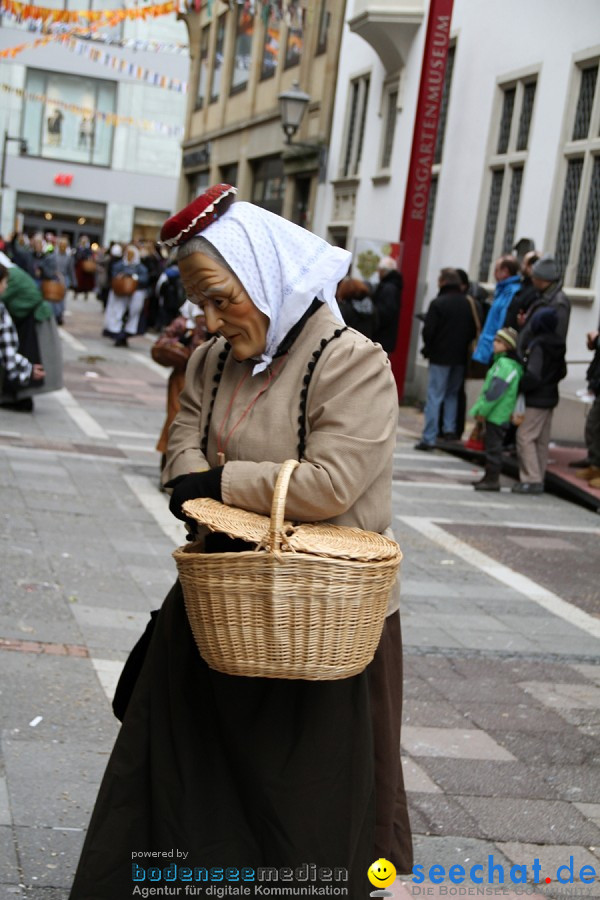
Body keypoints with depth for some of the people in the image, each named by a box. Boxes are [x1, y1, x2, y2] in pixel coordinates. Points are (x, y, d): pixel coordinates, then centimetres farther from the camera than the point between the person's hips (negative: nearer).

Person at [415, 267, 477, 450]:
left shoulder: (438, 303, -13)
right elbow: (474, 331, 8)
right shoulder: (468, 304, 4)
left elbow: (428, 330, -14)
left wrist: (428, 349, 2)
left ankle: (429, 438, -6)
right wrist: (463, 345, 16)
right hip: (460, 357, 5)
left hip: (440, 356, -5)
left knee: (434, 396, -3)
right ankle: (449, 429, 15)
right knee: (452, 394, 20)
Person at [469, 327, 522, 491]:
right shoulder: (502, 361, 16)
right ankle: (490, 476, 24)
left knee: (493, 445, -6)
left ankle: (492, 479, -2)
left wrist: (483, 410, -17)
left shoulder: (506, 364, -18)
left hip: (497, 414, -10)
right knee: (491, 444, 16)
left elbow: (495, 391, -22)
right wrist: (481, 408, 18)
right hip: (496, 414, 10)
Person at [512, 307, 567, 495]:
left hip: (535, 400, -9)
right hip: (550, 397, 9)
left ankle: (532, 480, -10)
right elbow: (562, 372, 18)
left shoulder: (538, 345, -18)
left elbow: (533, 375, -24)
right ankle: (538, 478, 18)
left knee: (525, 437, -6)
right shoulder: (558, 345, 8)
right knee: (542, 440, 13)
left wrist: (518, 387, -11)